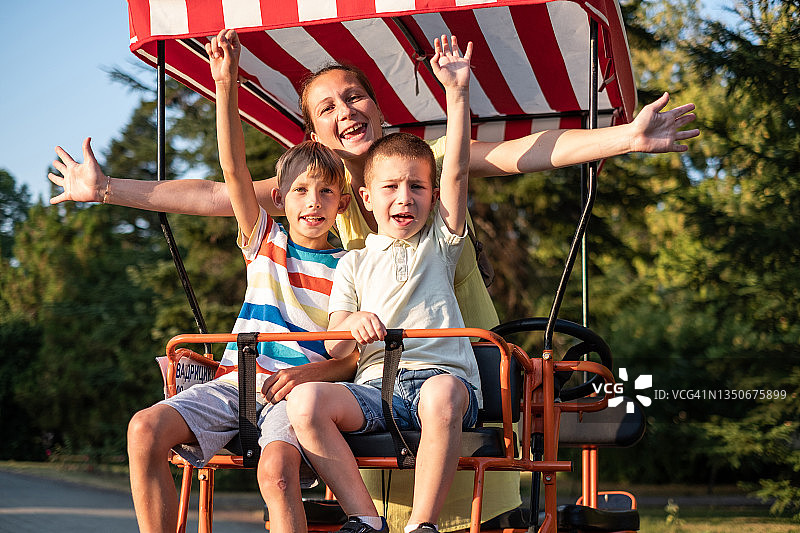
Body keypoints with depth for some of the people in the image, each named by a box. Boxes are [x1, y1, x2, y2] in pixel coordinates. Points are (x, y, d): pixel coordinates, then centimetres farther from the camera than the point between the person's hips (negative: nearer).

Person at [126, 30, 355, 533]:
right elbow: (234, 170, 2)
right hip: (236, 382, 3)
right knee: (145, 429, -22)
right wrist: (227, 87, -9)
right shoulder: (265, 242, 14)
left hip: (298, 393, -3)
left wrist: (306, 374, -18)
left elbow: (356, 355, 2)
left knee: (277, 470, -35)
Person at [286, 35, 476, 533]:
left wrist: (457, 92, -3)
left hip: (445, 374, -2)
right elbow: (334, 347, 9)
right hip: (375, 384, 2)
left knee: (441, 393, -39)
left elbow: (457, 172, 4)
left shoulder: (439, 243, 18)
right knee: (304, 401, -26)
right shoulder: (354, 263, 20)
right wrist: (352, 325, -16)